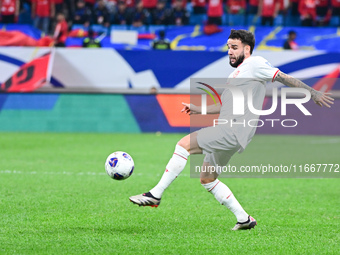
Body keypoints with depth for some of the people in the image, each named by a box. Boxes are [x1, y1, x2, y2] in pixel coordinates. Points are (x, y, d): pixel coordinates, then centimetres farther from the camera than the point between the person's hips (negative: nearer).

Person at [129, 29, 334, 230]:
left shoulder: (255, 64, -1)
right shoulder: (237, 73, 26)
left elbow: (283, 78, -2)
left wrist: (312, 92, -4)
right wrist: (198, 110, 26)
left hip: (233, 132, -11)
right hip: (228, 133, 11)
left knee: (184, 144, -18)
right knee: (207, 179, 16)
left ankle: (155, 195, -18)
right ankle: (244, 219, 17)